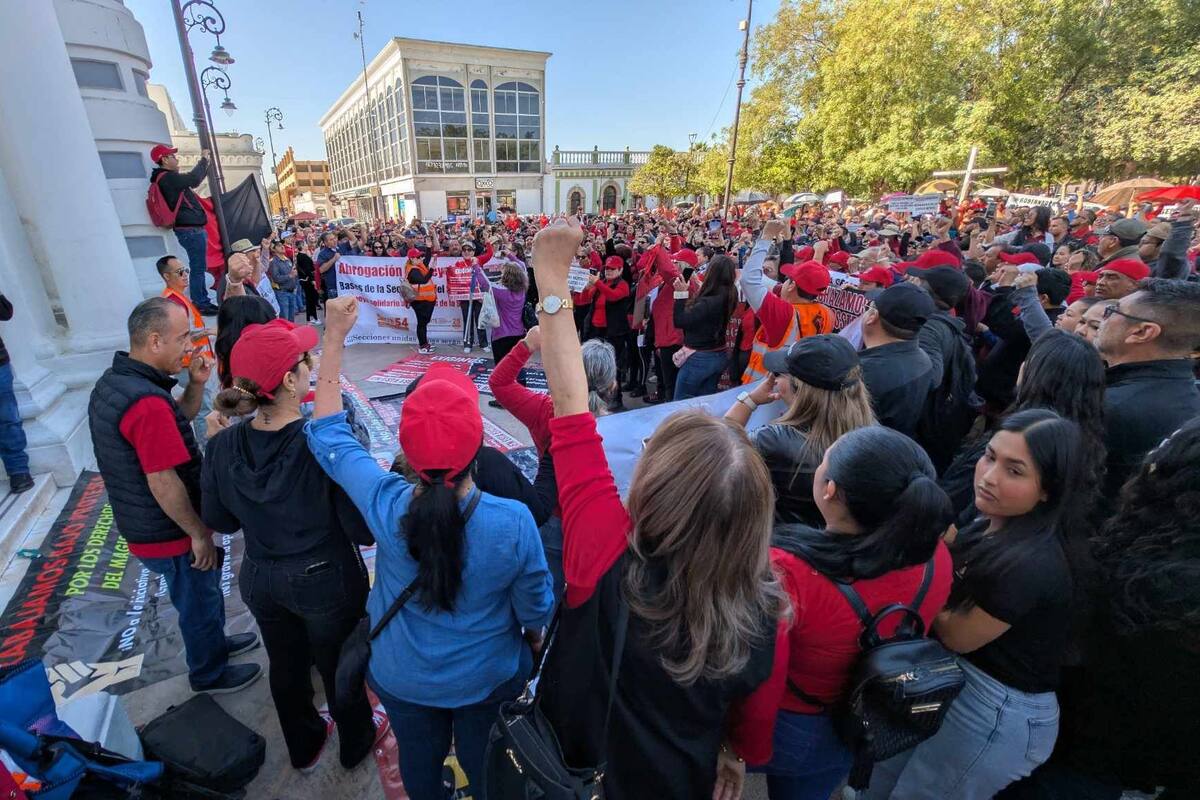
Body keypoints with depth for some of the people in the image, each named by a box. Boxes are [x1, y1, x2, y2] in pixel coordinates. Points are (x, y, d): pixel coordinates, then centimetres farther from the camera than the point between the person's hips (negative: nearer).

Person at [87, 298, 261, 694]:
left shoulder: (113, 381, 0)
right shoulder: (146, 401, -31)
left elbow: (177, 421, 13)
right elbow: (163, 484, -28)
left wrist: (196, 384, -4)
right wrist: (199, 533, -17)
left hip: (143, 525, 9)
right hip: (169, 534, -9)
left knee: (203, 593, 29)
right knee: (200, 604, 15)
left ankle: (214, 642, 51)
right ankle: (210, 674, 37)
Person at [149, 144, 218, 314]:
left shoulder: (169, 178, 19)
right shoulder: (167, 177, -12)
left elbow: (193, 181, 32)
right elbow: (194, 179, -22)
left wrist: (206, 163, 27)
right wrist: (203, 159, -6)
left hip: (193, 229, 10)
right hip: (191, 230, -10)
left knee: (200, 268, 14)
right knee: (198, 268, -9)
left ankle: (204, 302, 21)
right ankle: (199, 304, -7)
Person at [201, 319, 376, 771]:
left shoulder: (222, 447, -16)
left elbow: (218, 521, -1)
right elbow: (364, 532, -25)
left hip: (260, 580, 5)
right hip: (327, 581, -4)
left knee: (286, 666, 28)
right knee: (340, 667, 22)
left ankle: (303, 747, 54)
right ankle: (355, 743, 49)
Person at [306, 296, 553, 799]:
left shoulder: (385, 506, -30)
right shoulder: (514, 523, -34)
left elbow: (328, 432, -13)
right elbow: (536, 608, -17)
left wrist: (334, 338, -11)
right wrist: (535, 642, 7)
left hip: (402, 678, 2)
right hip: (488, 679, -1)